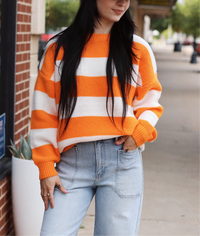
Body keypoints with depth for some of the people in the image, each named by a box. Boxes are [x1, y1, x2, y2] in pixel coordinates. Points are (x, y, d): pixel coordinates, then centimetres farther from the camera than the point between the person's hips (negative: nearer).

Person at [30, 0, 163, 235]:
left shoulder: (137, 48, 8)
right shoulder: (58, 48, 7)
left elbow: (149, 102, 15)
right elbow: (44, 111, 6)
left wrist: (140, 132, -6)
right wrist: (46, 168, -1)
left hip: (122, 160, 0)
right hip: (72, 162, 0)